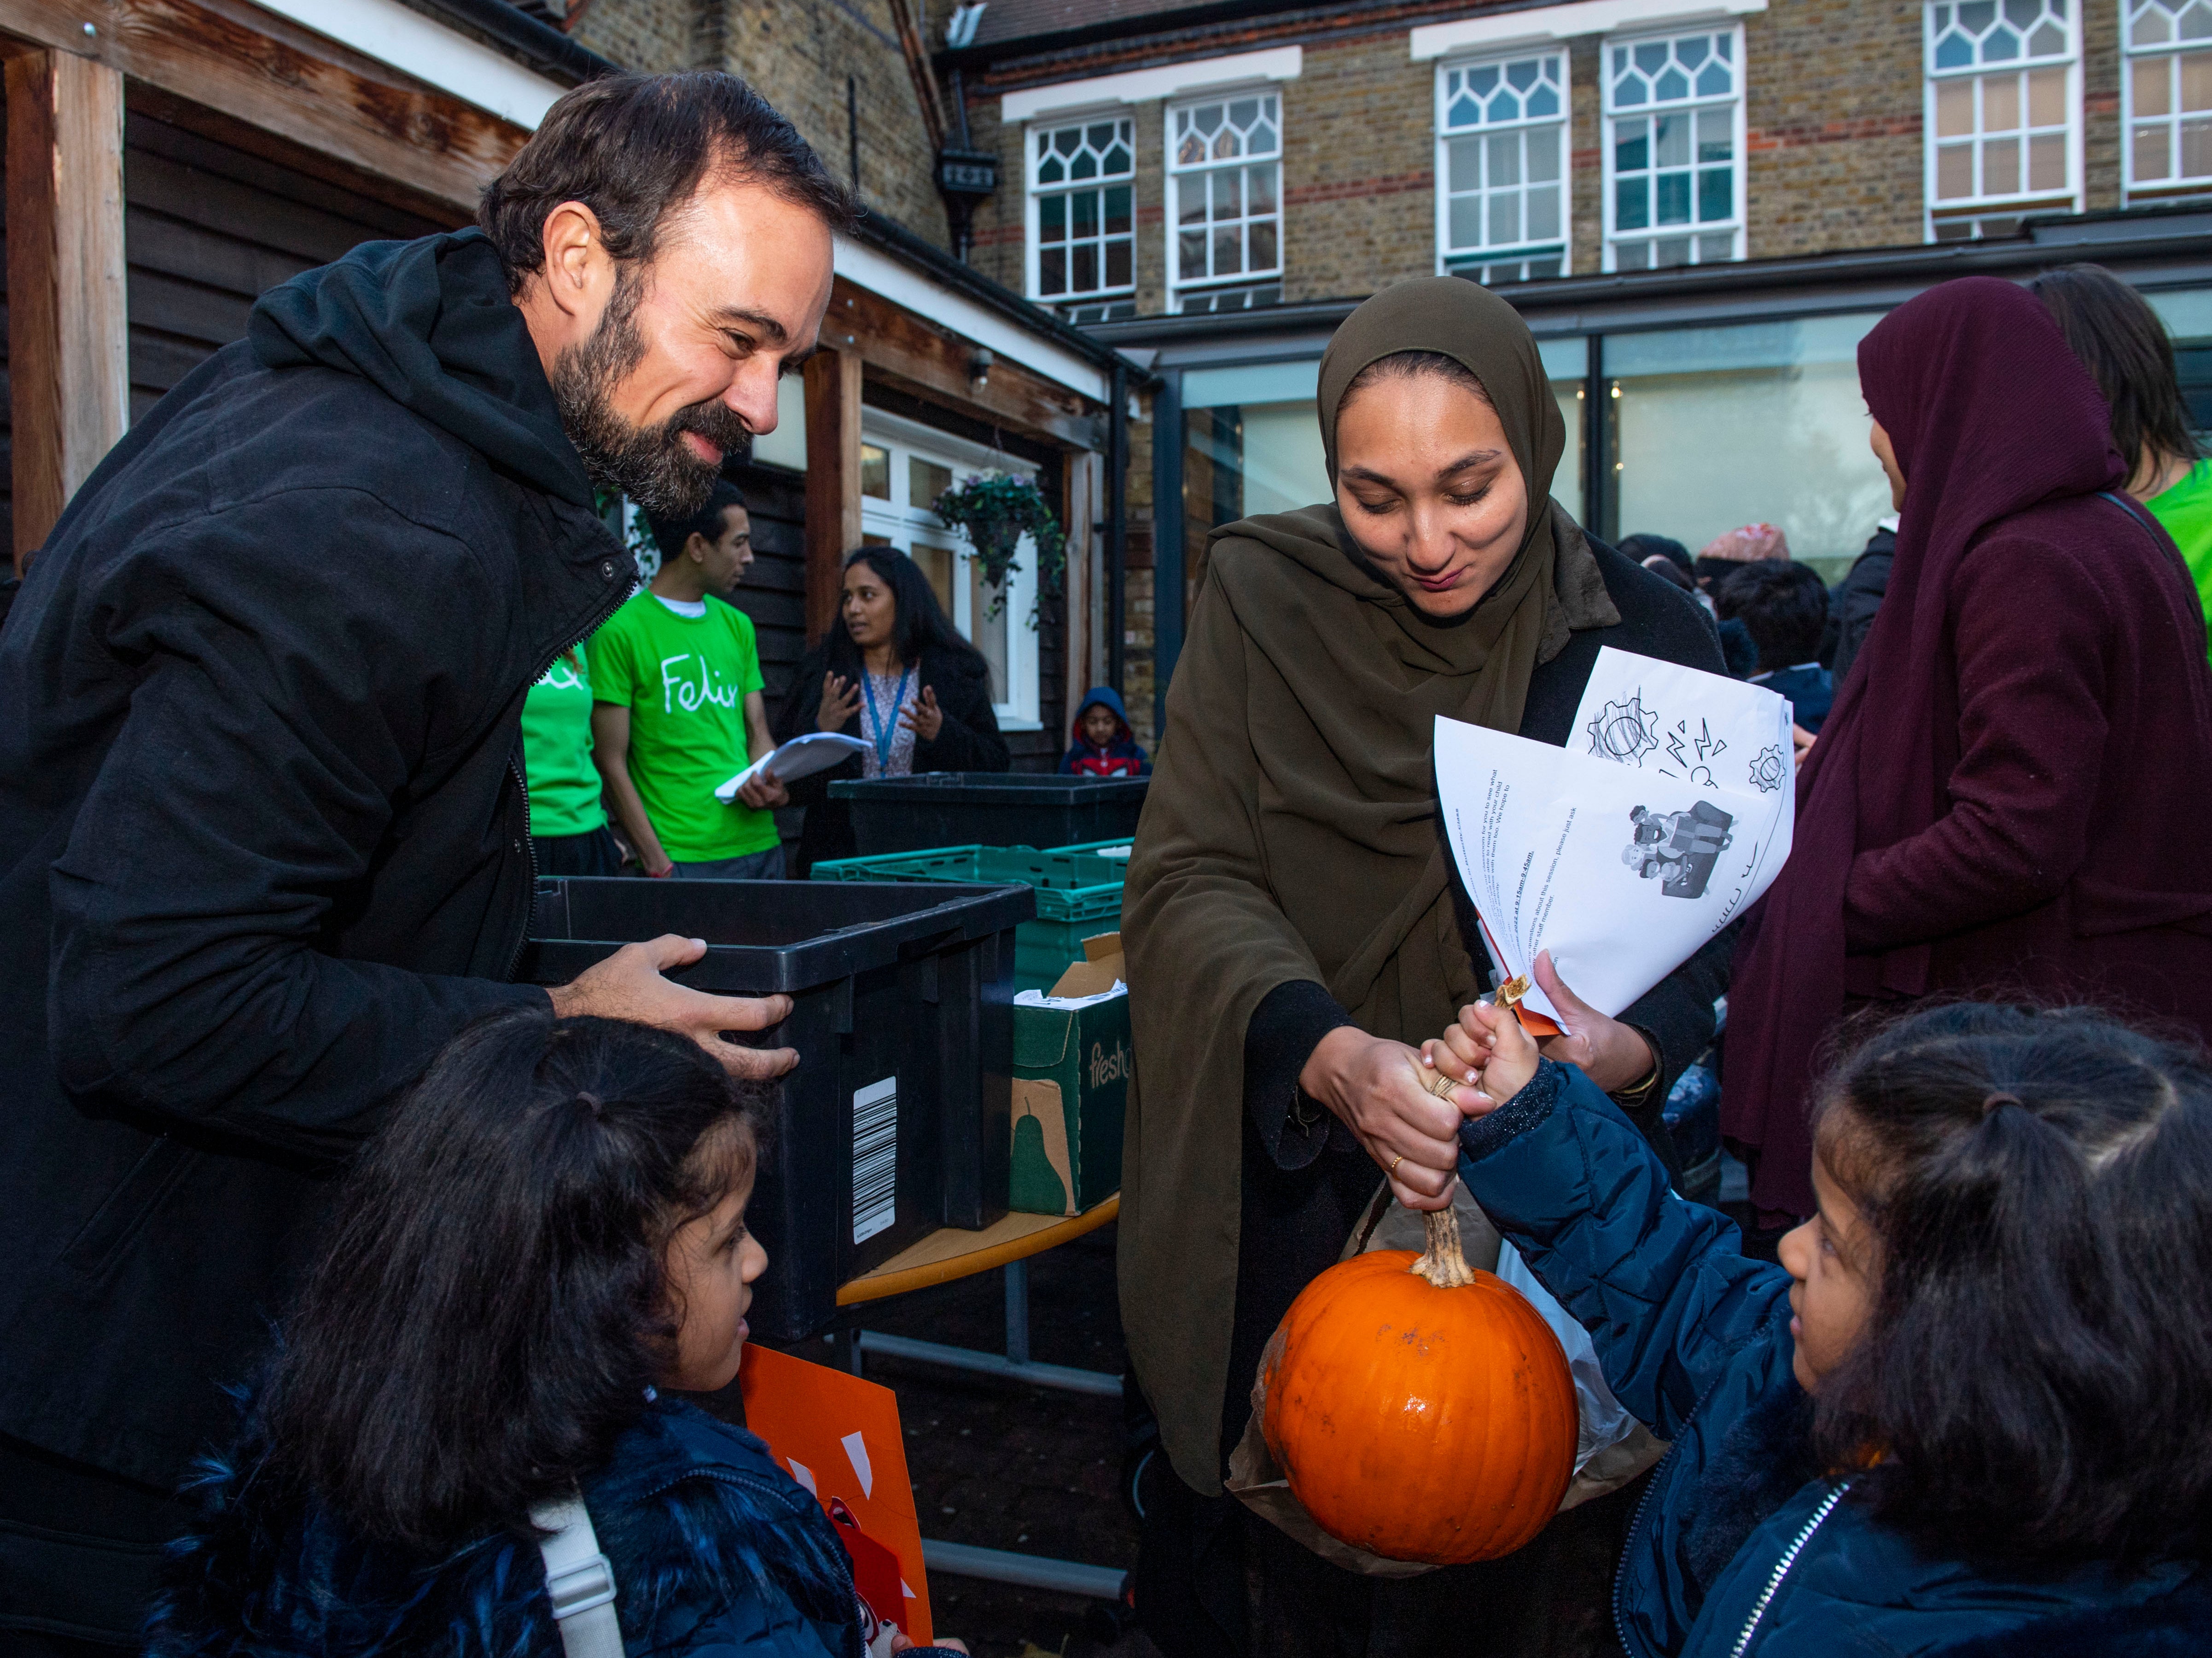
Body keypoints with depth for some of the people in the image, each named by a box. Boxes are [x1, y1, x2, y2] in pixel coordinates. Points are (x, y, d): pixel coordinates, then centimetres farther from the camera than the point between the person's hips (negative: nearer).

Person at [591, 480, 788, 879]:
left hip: (761, 844, 6)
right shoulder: (621, 630, -7)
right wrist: (658, 865, -13)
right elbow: (611, 762, -8)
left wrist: (771, 783, -6)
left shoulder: (737, 625, 14)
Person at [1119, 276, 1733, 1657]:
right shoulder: (1265, 601, -7)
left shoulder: (1646, 637, -5)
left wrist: (1625, 1051, -24)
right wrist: (1331, 1056, -31)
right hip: (1282, 1199, 0)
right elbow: (1187, 883, -14)